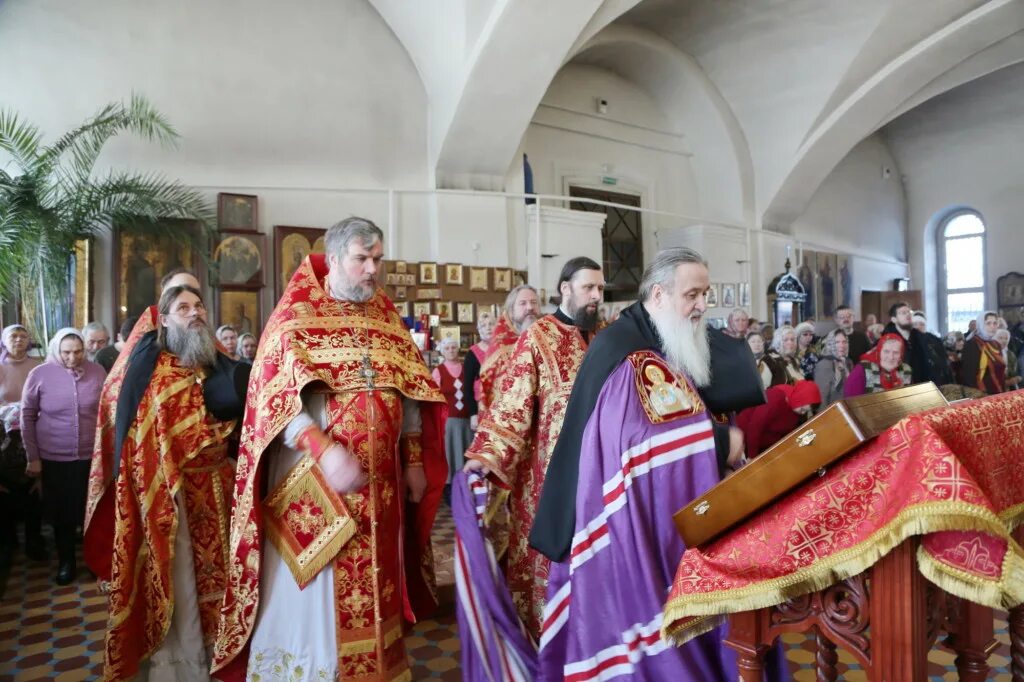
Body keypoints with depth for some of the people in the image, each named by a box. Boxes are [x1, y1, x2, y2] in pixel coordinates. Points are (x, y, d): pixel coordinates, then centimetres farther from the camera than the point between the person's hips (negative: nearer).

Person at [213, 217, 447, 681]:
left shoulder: (386, 319, 9)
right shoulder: (294, 316, -5)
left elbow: (409, 392, 12)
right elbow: (275, 399, -14)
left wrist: (414, 461, 8)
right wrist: (326, 451, -27)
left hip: (380, 482, 5)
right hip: (313, 483, -4)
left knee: (370, 591, 15)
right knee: (308, 600, 6)